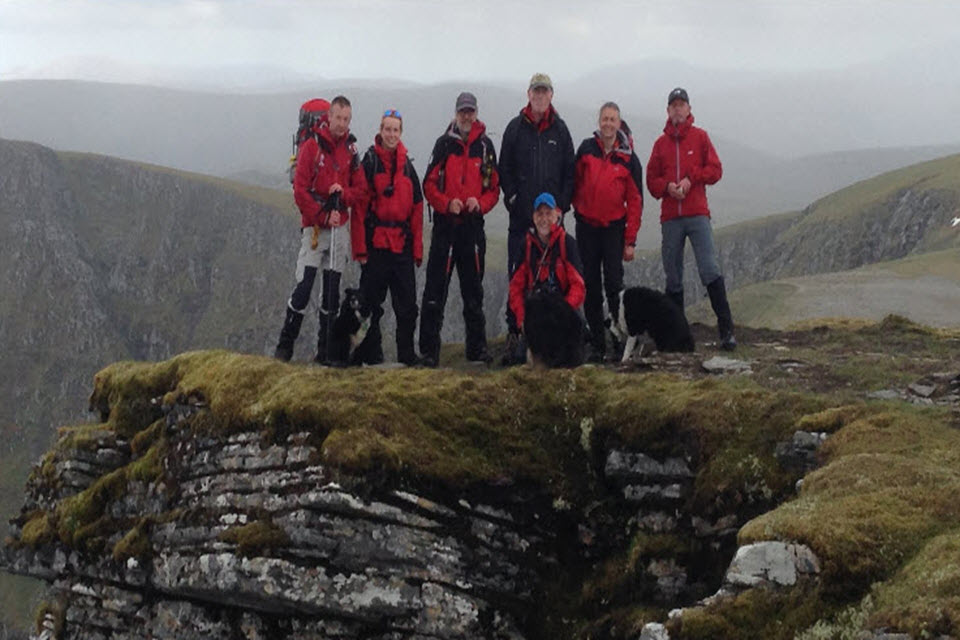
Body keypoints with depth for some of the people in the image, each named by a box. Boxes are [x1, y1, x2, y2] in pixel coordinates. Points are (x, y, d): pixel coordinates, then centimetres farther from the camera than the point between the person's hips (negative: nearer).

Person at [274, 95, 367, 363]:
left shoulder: (351, 150, 9)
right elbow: (300, 190, -9)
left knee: (332, 290, 7)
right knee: (303, 287, -12)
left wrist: (344, 193, -11)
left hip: (340, 228, 5)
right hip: (314, 227, -5)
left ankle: (325, 350, 13)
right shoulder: (311, 146, -5)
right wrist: (323, 217, -15)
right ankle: (284, 347, -4)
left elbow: (361, 191, 10)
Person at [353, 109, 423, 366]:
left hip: (402, 245, 4)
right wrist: (360, 247, -11)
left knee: (407, 304, 3)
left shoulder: (407, 166, 13)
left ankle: (407, 355, 10)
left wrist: (418, 248, 7)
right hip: (375, 243, -4)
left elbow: (417, 210, 14)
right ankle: (371, 355, 8)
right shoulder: (368, 163, -1)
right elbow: (358, 207, -5)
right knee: (372, 303, 1)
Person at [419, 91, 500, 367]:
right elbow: (429, 184, 1)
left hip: (473, 225, 2)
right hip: (445, 224, -2)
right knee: (435, 289, -5)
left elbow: (494, 187, 9)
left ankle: (477, 347, 18)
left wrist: (480, 204, -10)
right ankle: (429, 350, -3)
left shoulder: (485, 146, 7)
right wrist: (447, 203, -16)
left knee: (474, 290, 10)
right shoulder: (443, 144, 3)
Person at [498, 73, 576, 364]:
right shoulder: (515, 128, 6)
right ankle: (514, 332, -1)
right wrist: (513, 199, -6)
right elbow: (504, 170, 5)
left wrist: (562, 205, -2)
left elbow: (570, 172, 8)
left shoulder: (560, 130, 9)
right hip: (522, 217, -1)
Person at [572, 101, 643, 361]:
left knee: (614, 283, -10)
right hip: (586, 226, 2)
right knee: (590, 285, 4)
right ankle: (597, 344, 9)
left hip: (614, 227, -2)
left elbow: (635, 202, -1)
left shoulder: (628, 159, -2)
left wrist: (630, 241, -5)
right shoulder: (586, 149, 2)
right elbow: (576, 182, 12)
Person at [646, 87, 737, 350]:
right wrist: (668, 186, -9)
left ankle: (726, 329, -13)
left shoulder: (700, 137, 8)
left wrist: (691, 178, -11)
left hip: (698, 214, -3)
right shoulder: (661, 143, 13)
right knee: (673, 277, 4)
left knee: (710, 270, -12)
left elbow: (715, 169, 3)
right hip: (670, 217, 3)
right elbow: (651, 179, 11)